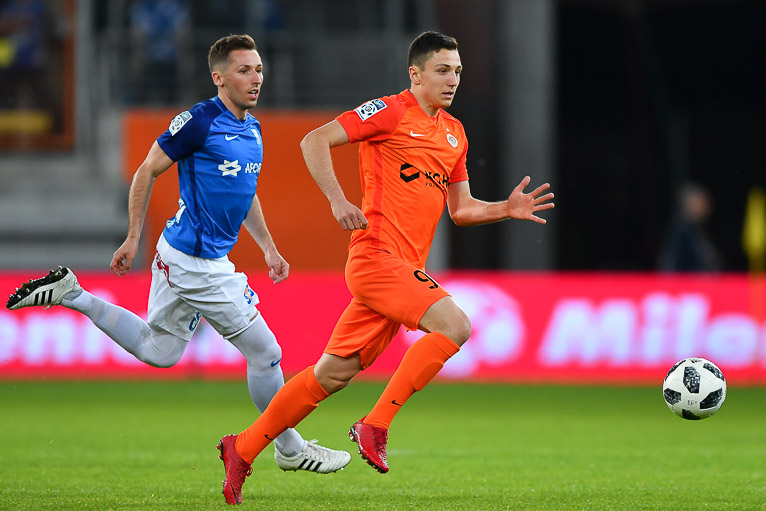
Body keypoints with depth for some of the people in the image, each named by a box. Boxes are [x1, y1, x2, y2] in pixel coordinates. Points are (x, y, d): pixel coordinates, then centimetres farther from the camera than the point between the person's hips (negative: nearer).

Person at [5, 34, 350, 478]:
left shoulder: (251, 128, 12)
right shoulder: (200, 121, -15)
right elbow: (147, 171, -9)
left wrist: (269, 248, 20)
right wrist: (133, 238, -9)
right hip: (196, 261, -9)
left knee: (157, 351, 19)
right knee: (265, 353, -3)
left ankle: (71, 294, 20)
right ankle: (290, 450, 12)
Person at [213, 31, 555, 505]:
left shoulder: (454, 132, 18)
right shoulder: (391, 112, -6)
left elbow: (461, 209, 24)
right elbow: (315, 141, -10)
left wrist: (507, 209, 7)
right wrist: (338, 201, -19)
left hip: (406, 269, 8)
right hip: (377, 254, -8)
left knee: (334, 372, 9)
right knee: (455, 325, -22)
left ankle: (243, 448, 17)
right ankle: (376, 426, -16)